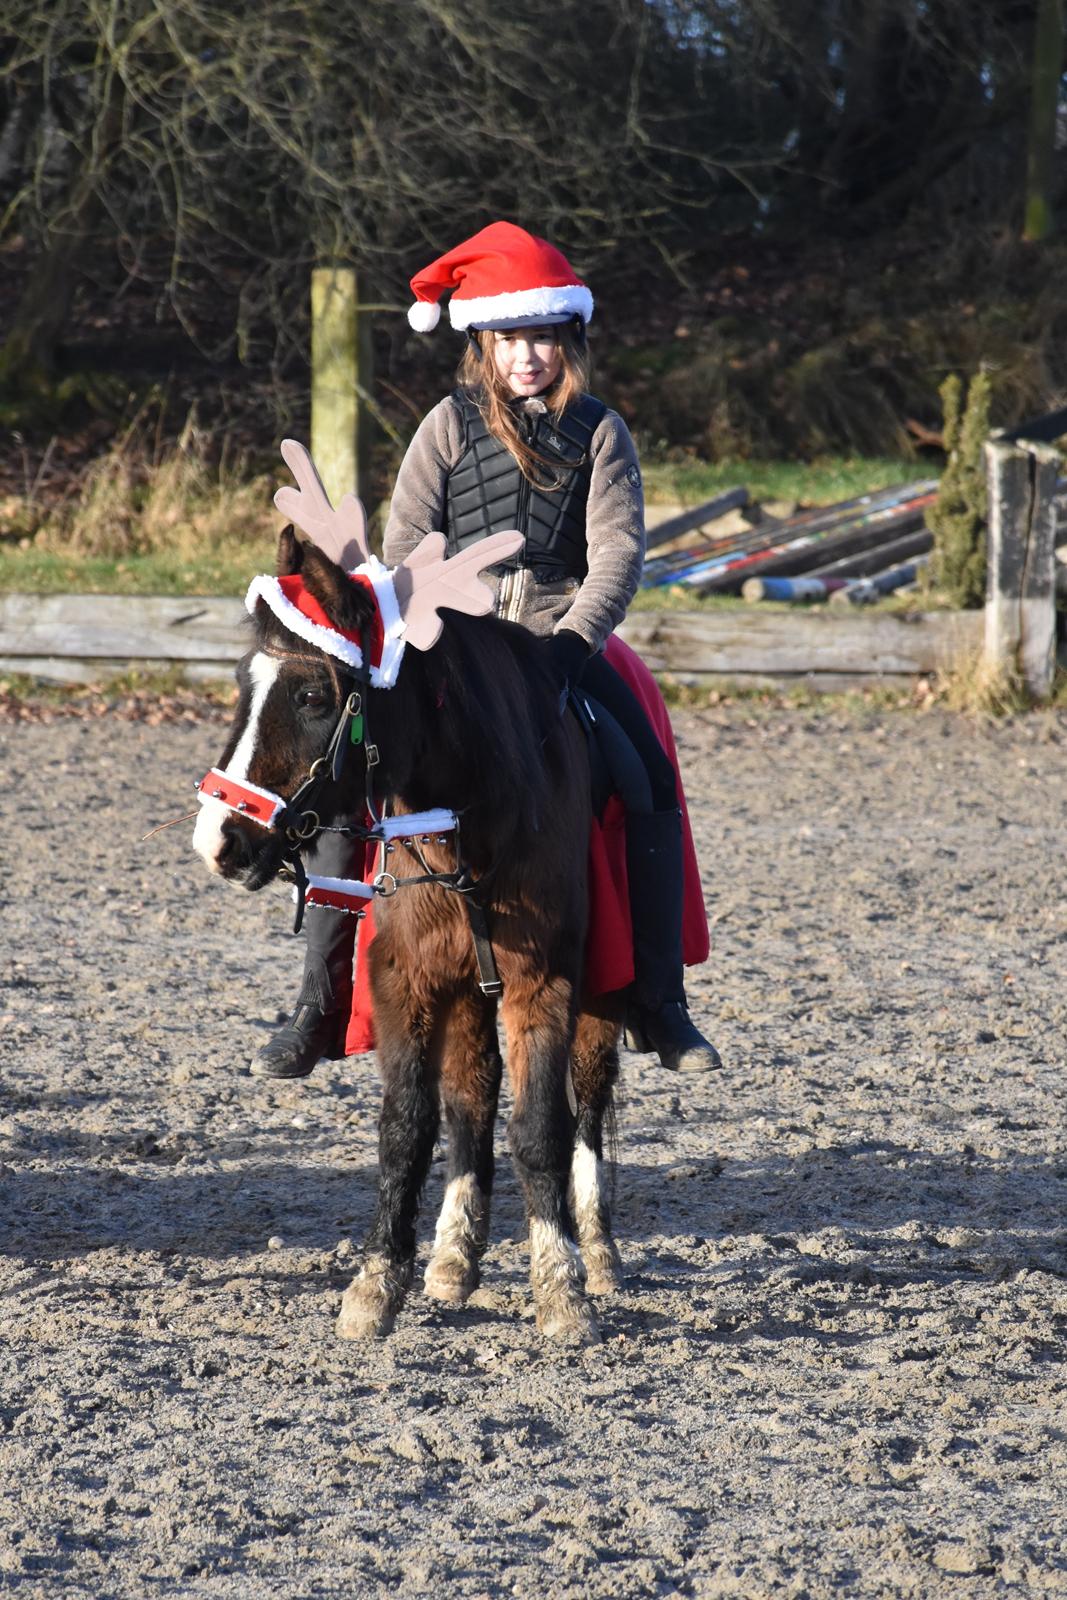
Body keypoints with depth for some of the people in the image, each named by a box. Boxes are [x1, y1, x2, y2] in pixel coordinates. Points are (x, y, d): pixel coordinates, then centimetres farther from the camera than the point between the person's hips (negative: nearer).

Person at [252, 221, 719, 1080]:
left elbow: (618, 554, -4)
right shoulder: (451, 425, 4)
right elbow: (404, 547, 3)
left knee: (650, 778, -18)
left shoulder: (600, 433, 4)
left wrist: (571, 642, -18)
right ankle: (318, 1009, -9)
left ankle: (658, 1001, -7)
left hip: (561, 640, 0)